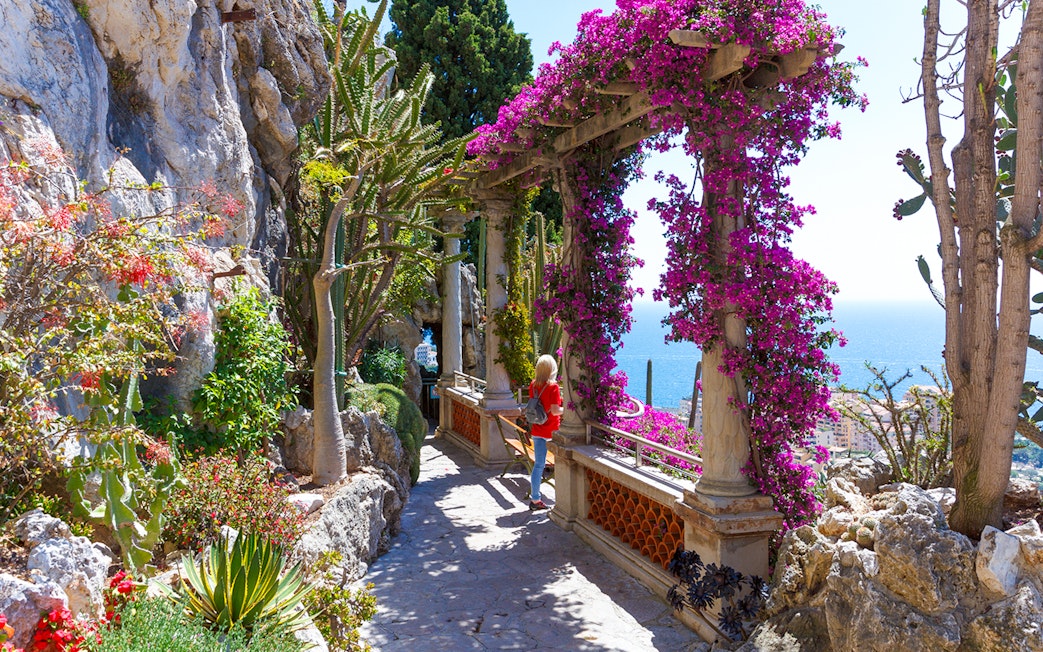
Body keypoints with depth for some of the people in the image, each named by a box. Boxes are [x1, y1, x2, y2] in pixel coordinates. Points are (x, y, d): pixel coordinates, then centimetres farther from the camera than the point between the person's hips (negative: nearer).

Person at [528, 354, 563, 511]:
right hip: (552, 430, -5)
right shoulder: (553, 386, -18)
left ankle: (535, 499, 12)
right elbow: (555, 410, -22)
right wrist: (565, 409, -3)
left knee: (539, 464, 10)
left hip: (537, 430, 6)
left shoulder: (533, 385, 2)